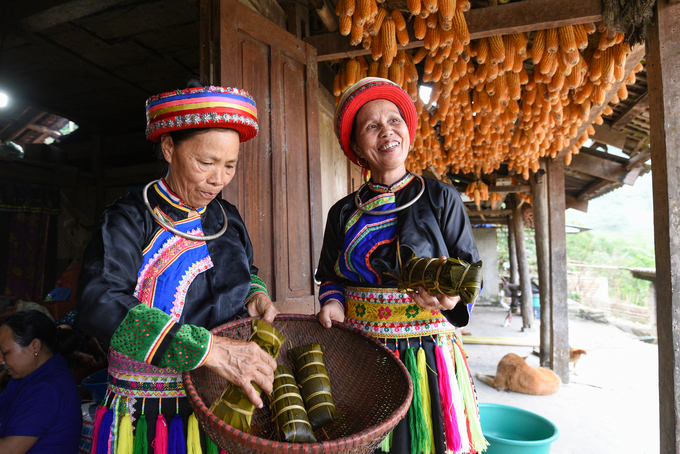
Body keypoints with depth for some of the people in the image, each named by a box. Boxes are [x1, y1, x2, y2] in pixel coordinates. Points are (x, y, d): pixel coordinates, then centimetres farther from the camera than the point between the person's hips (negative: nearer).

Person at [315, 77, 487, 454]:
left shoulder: (440, 198, -1)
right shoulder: (343, 213, 6)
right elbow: (329, 276, 14)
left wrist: (452, 296, -21)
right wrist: (332, 301, -6)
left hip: (427, 355, -1)